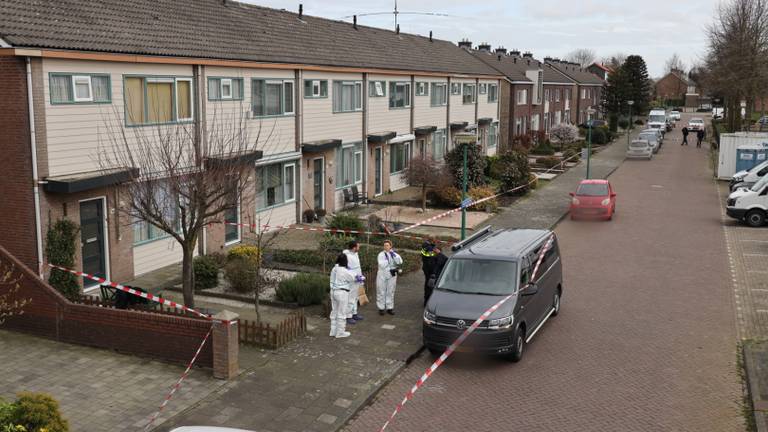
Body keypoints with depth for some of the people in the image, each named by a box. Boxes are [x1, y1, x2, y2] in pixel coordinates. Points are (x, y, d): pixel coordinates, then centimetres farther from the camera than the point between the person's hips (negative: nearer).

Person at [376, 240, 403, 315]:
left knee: (390, 292, 9)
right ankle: (381, 308, 10)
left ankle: (389, 308, 17)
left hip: (392, 276, 3)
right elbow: (382, 265, -17)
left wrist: (394, 254, -21)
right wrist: (391, 269, -16)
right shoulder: (381, 254, -6)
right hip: (382, 276, -3)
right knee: (381, 292, 2)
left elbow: (400, 262, -13)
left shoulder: (394, 254, 3)